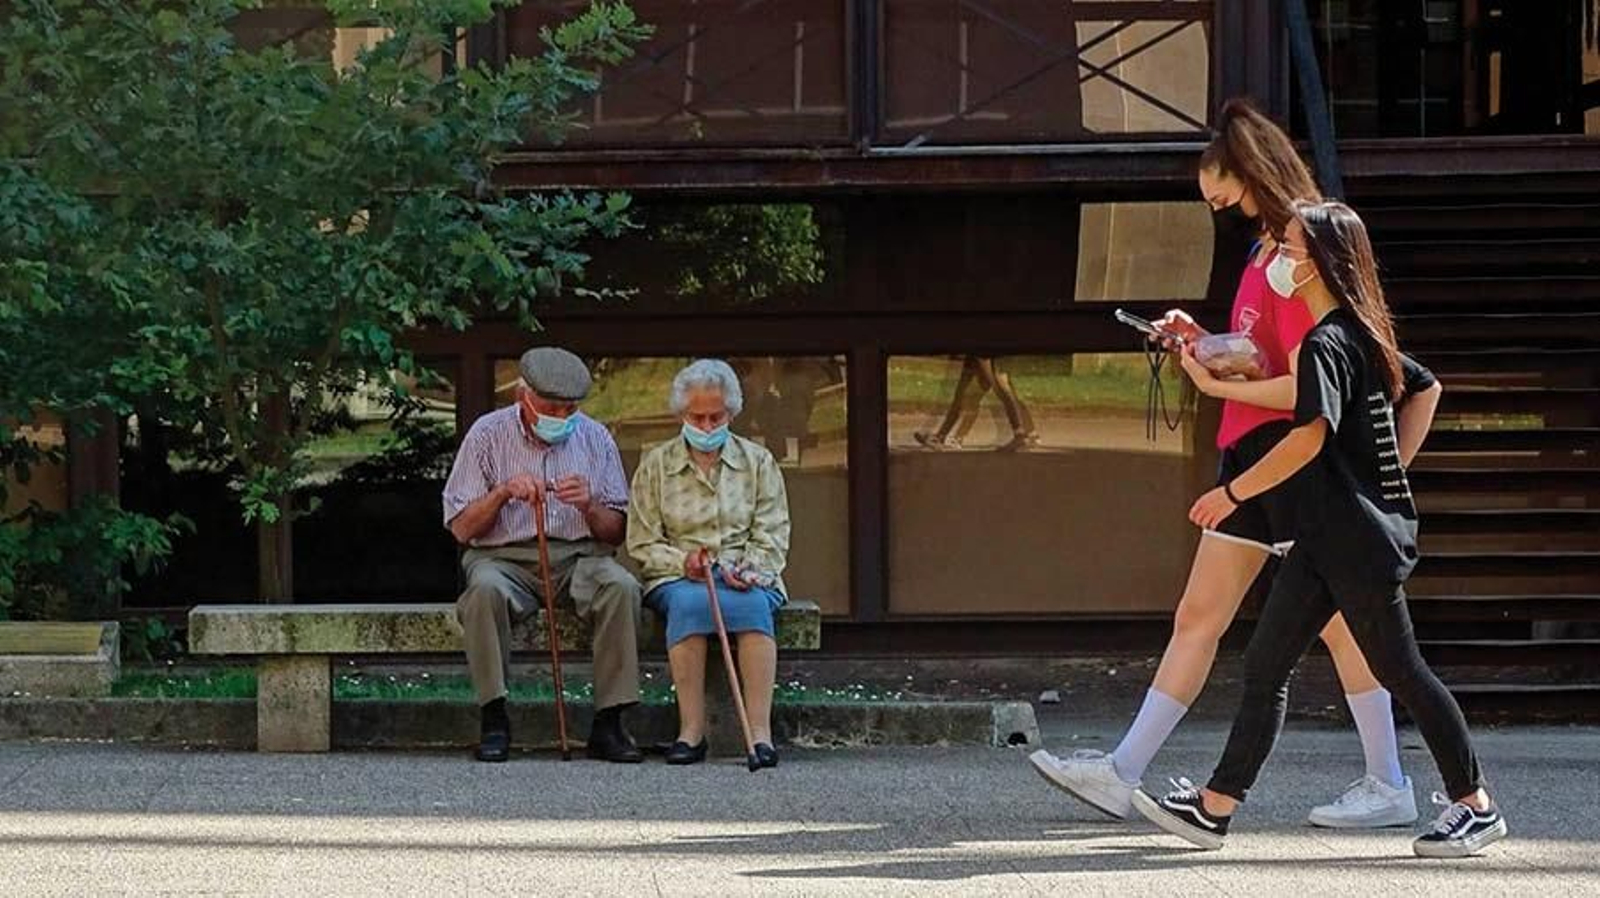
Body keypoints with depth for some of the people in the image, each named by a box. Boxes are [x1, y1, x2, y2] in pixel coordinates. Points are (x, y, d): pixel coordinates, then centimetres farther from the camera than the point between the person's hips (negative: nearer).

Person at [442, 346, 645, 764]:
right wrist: (503, 493, -15)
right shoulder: (488, 435, 3)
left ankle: (608, 724, -27)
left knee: (621, 586, -30)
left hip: (578, 557, 2)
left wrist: (588, 506, -13)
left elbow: (616, 532, 8)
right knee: (485, 589, -36)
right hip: (503, 557, -2)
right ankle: (495, 721, -28)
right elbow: (461, 529, 1)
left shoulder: (595, 438, 8)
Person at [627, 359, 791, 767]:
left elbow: (772, 535, 7)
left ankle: (760, 730, -42)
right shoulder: (656, 465, 11)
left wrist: (750, 570, -13)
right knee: (688, 603, -37)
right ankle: (691, 730, -40)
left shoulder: (758, 462, 13)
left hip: (746, 577, 0)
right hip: (677, 577, 0)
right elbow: (642, 544, 7)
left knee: (753, 604, -37)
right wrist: (682, 562, -12)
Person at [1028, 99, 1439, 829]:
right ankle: (1122, 774, 6)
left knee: (1335, 620, -4)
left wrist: (1218, 385, -13)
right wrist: (1205, 345, 8)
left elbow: (1302, 386, -21)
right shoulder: (1264, 253, 15)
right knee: (1197, 617, 7)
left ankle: (1389, 787, 3)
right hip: (1248, 456, 10)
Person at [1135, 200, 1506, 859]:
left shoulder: (1327, 343, -16)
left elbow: (1311, 435, -27)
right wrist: (1394, 467, 24)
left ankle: (1475, 807, 9)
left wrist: (1233, 492, -22)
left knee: (1399, 670, -1)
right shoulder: (1363, 335, 13)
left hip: (1358, 536, -10)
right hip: (1327, 537, 10)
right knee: (1266, 664, 5)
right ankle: (1214, 808, 4)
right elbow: (1423, 385, 26)